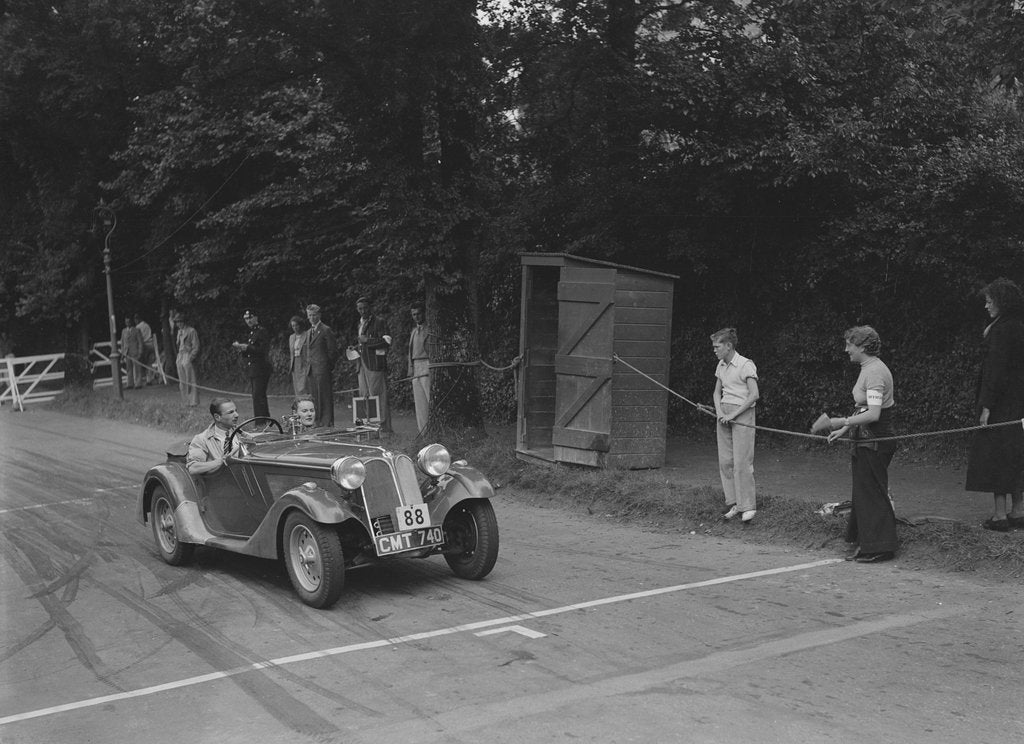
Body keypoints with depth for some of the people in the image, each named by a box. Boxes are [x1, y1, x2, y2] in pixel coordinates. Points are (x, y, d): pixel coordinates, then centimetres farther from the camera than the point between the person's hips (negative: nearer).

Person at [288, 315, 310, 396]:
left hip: (304, 366, -7)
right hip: (295, 367, 7)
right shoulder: (291, 337, 17)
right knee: (297, 391, 5)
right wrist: (289, 366, 14)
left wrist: (309, 367, -15)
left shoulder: (308, 335, -5)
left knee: (303, 390, -16)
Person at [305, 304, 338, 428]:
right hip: (312, 370, 8)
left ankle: (327, 423, -4)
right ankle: (318, 423, 12)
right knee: (315, 397, 8)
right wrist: (308, 367, 14)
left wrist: (329, 367, -7)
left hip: (322, 369, -8)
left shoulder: (326, 330, -7)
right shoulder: (310, 331, 18)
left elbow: (333, 351, -8)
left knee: (325, 398, -6)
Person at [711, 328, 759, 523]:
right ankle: (734, 503, 11)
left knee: (741, 461, -9)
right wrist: (720, 412, -1)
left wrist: (733, 414, -16)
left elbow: (754, 395, -14)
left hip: (742, 413, -7)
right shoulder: (721, 366, 13)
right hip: (724, 413, 7)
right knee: (725, 461, 3)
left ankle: (748, 506, -3)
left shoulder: (746, 365, -9)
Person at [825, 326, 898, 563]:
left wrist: (843, 422, -20)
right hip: (866, 440, 10)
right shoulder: (868, 368, 13)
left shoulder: (874, 372, -19)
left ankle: (880, 548, 6)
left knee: (872, 494, -2)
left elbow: (873, 414, -26)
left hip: (874, 442, -10)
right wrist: (844, 430, 16)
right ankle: (867, 545, 21)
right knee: (863, 493, 14)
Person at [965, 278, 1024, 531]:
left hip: (1001, 403, -9)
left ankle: (999, 515, -3)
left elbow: (996, 370, -19)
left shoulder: (1002, 330, -15)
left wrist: (987, 406, -19)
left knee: (993, 456, -5)